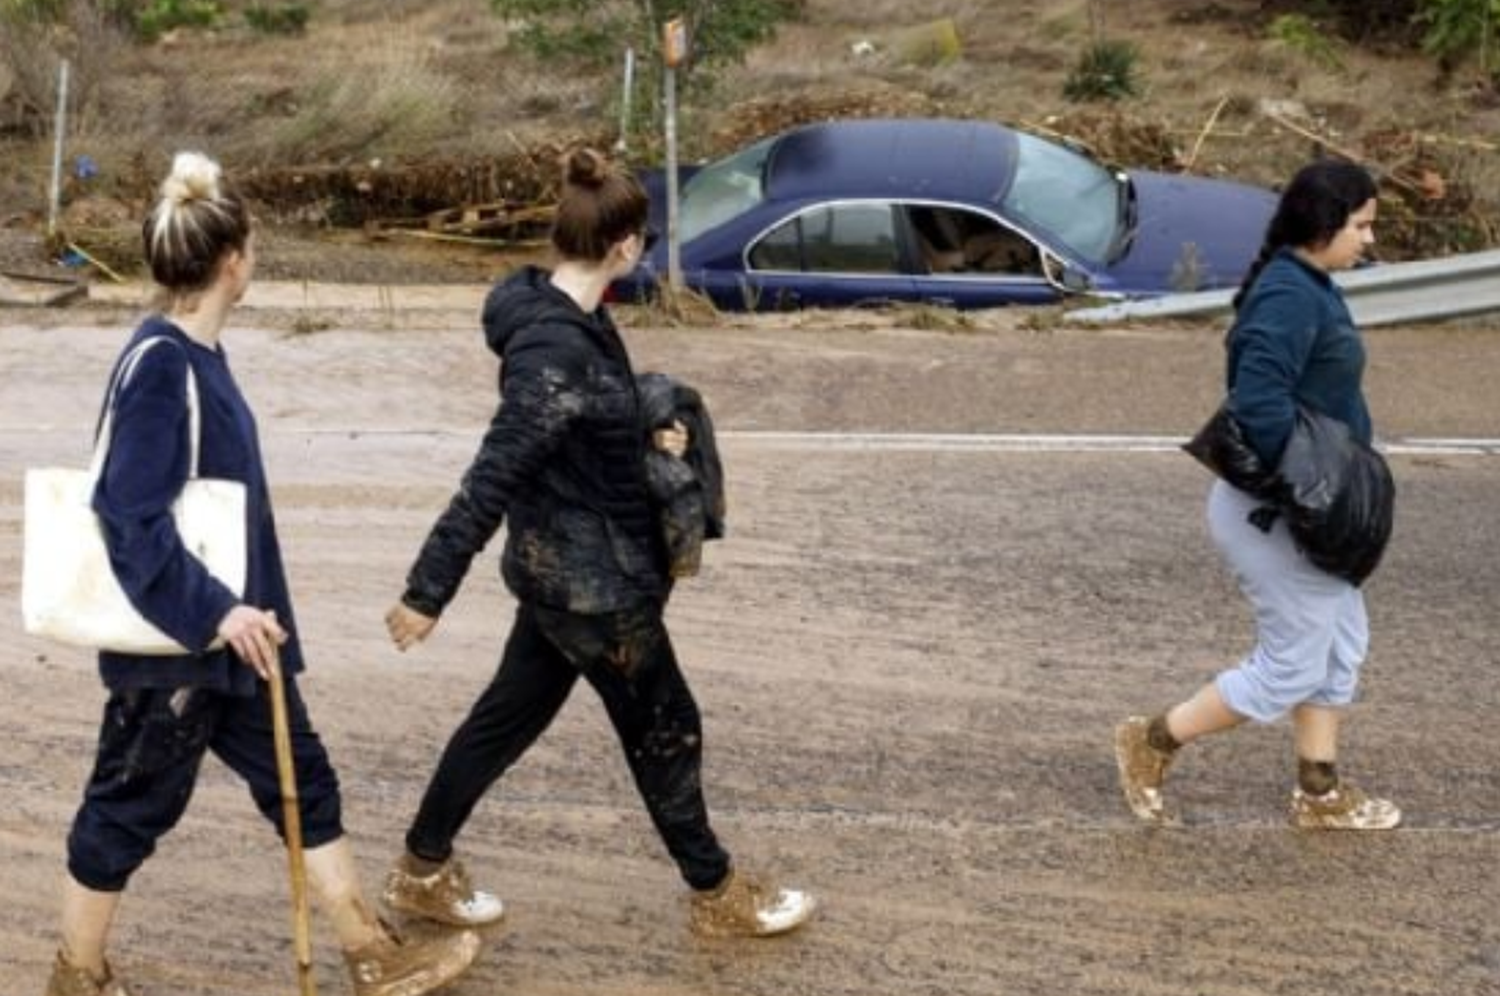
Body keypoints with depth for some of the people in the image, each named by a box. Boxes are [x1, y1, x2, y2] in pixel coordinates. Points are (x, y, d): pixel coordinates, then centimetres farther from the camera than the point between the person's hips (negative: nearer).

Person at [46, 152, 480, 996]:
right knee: (132, 807, 8)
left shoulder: (200, 354, 6)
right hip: (171, 644, -9)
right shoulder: (157, 367, -21)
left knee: (302, 782, 15)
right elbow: (131, 517, -26)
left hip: (228, 633, 9)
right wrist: (214, 612, -26)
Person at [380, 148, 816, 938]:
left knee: (511, 713, 20)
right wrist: (427, 592, -25)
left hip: (563, 564, 9)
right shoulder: (559, 352, -29)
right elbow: (490, 478, -28)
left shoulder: (562, 316, 1)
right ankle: (717, 895, 28)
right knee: (665, 728, 9)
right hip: (591, 578, -9)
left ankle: (422, 871, 34)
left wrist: (648, 438, -1)